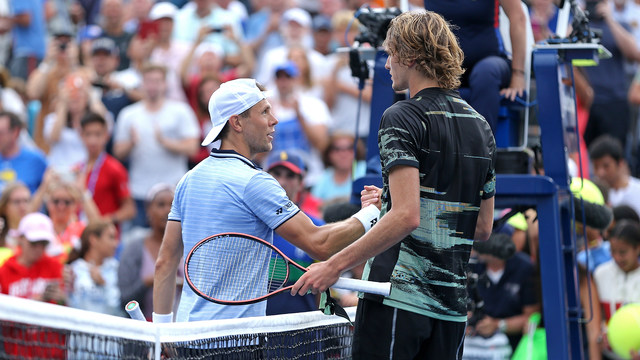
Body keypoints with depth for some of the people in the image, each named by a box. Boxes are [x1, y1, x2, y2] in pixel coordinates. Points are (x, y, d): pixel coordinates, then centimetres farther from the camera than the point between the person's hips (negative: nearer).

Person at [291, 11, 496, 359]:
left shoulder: (402, 118, -9)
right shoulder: (480, 125, 14)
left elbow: (406, 217, -20)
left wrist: (335, 265, -17)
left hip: (398, 298, -7)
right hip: (453, 305, 7)